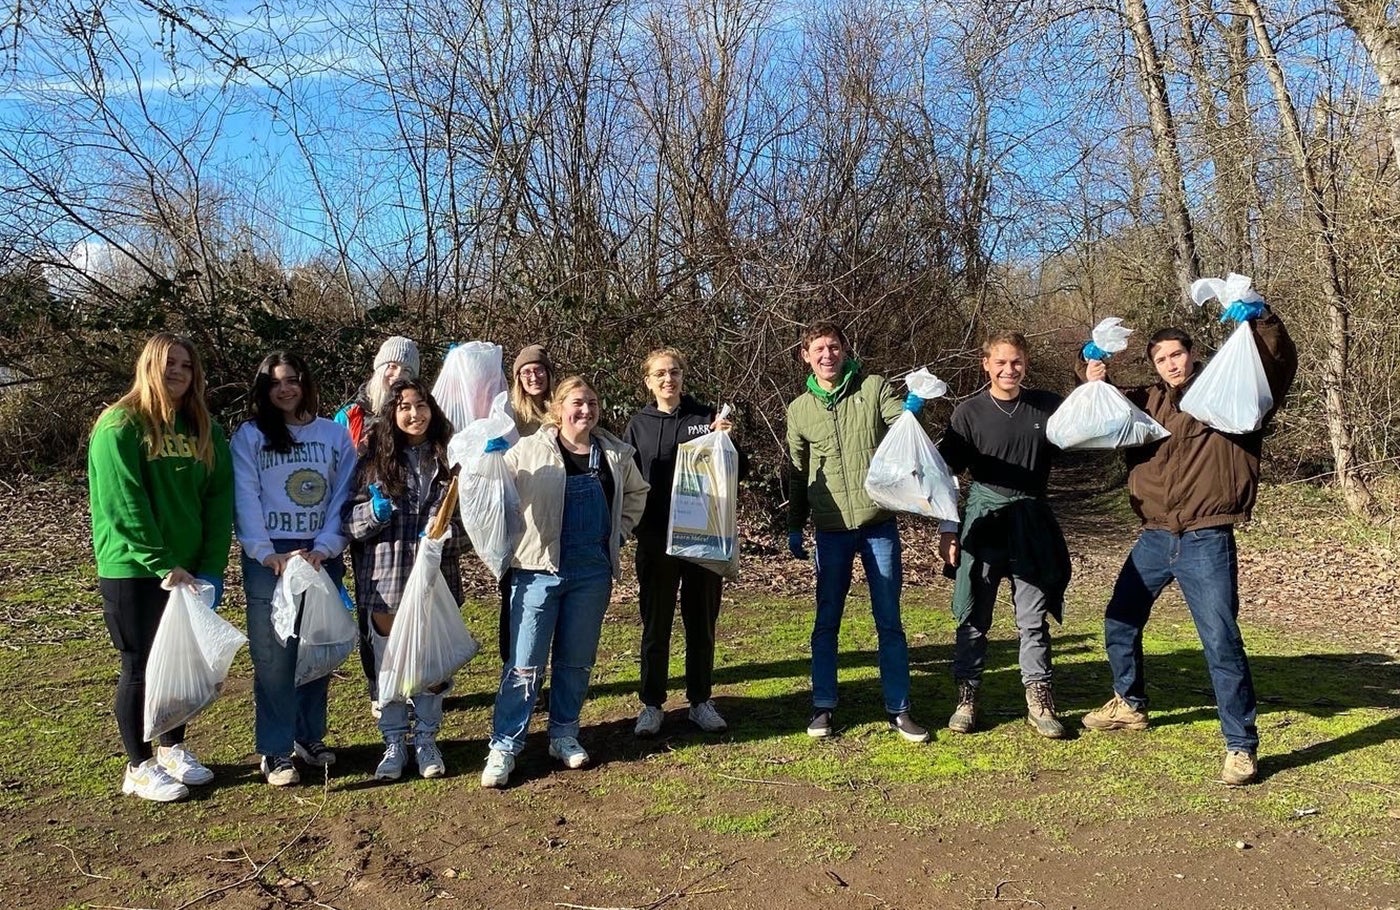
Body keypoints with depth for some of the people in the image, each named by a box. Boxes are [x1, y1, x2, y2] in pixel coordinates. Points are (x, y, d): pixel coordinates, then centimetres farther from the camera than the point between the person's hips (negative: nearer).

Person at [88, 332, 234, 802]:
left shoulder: (204, 429, 8)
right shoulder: (119, 426, -9)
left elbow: (219, 500, 3)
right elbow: (124, 505, -16)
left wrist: (211, 566, -6)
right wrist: (162, 565, -20)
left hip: (188, 570, 5)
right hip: (132, 571, -5)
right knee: (140, 667, 3)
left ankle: (173, 748, 30)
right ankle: (138, 767, 16)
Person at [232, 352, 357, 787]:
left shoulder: (335, 434, 7)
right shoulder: (249, 437, 1)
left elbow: (343, 498, 2)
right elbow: (246, 503, -6)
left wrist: (324, 548, -10)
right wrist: (269, 555, -16)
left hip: (322, 557, 2)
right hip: (269, 559, -2)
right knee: (274, 657, -2)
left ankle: (310, 737, 22)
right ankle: (276, 751, 5)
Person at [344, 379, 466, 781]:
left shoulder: (448, 458, 3)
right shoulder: (374, 458, 0)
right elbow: (350, 518, 1)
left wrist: (446, 534, -12)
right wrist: (373, 512, -19)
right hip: (385, 579, -1)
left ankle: (426, 741, 27)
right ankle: (394, 744, 24)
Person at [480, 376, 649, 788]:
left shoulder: (615, 454, 6)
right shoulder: (528, 450, -6)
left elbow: (636, 492, 22)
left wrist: (618, 531, 13)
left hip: (593, 571, 4)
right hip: (539, 567, -3)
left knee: (577, 659, 13)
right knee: (525, 663, -3)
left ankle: (564, 735, 27)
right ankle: (504, 746, 6)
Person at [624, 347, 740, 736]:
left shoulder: (705, 417, 3)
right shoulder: (639, 425, 4)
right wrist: (635, 525, -9)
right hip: (655, 541, 0)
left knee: (702, 624, 10)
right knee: (655, 625, 7)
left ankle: (701, 701, 22)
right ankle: (652, 704, 17)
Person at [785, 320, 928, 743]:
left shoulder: (875, 388, 0)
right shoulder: (799, 410, 6)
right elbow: (797, 474, 13)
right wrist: (794, 528, 12)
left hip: (879, 524, -1)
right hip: (831, 530, 2)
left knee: (890, 622, 6)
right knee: (826, 623, 8)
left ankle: (898, 709, 16)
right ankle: (823, 706, 20)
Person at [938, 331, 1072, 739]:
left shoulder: (1048, 406, 4)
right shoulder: (968, 413, -2)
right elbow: (947, 472, 0)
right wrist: (947, 529, -3)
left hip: (1031, 524, 2)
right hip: (983, 522, -2)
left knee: (1034, 618, 7)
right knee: (974, 617, 5)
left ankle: (1039, 702, 15)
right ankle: (967, 697, 15)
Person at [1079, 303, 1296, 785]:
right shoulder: (1147, 401, 11)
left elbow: (1281, 366, -11)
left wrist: (1259, 319, -26)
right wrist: (1095, 384, 1)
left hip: (1206, 542, -5)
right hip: (1153, 540, 5)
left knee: (1221, 642, -8)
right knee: (1120, 622, 17)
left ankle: (1242, 746, 4)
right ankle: (1130, 704, 39)